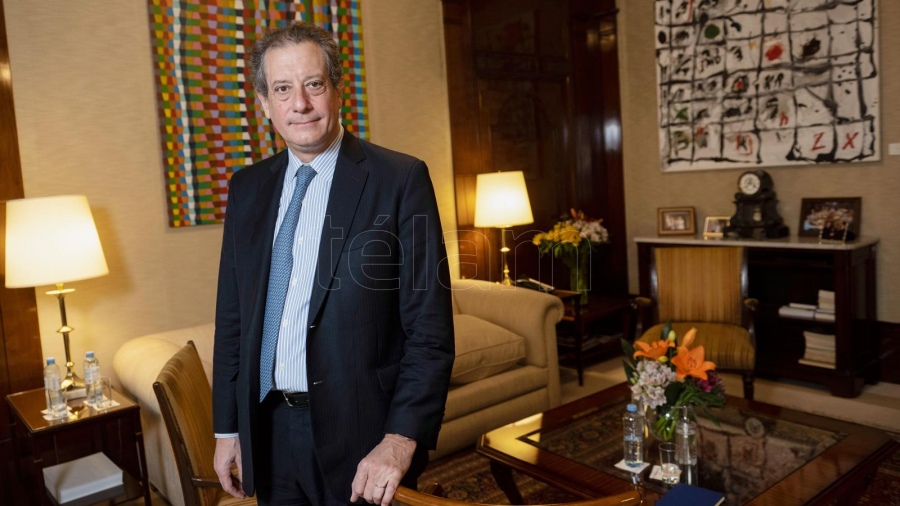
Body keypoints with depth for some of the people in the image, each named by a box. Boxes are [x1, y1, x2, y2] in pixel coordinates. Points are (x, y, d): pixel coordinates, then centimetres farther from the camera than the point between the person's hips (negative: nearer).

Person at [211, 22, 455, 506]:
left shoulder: (400, 179, -10)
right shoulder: (246, 188, 5)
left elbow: (430, 328, -12)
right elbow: (231, 316, 9)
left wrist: (401, 439, -17)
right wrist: (226, 427, 8)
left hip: (361, 433, -4)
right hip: (268, 430, 5)